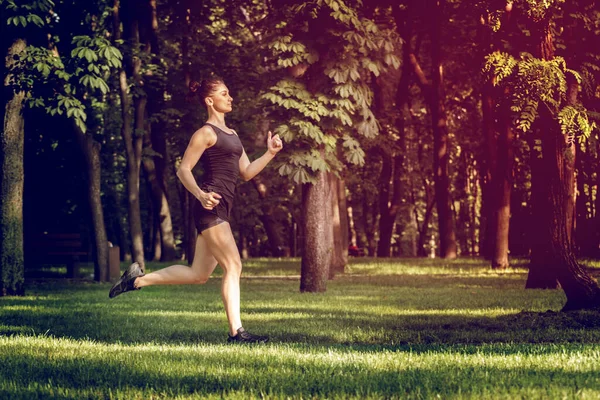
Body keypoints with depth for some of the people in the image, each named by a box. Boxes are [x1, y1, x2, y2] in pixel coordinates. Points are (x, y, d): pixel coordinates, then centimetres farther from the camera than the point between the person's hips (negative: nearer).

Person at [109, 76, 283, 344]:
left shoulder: (231, 135, 21)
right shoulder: (205, 133, -5)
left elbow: (246, 172, 20)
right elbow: (183, 170, -9)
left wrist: (269, 154, 7)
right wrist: (201, 195, -25)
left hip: (220, 211, 9)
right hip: (210, 208, -9)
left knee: (198, 274, 11)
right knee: (233, 266, -12)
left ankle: (138, 279, 20)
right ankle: (236, 332, -10)